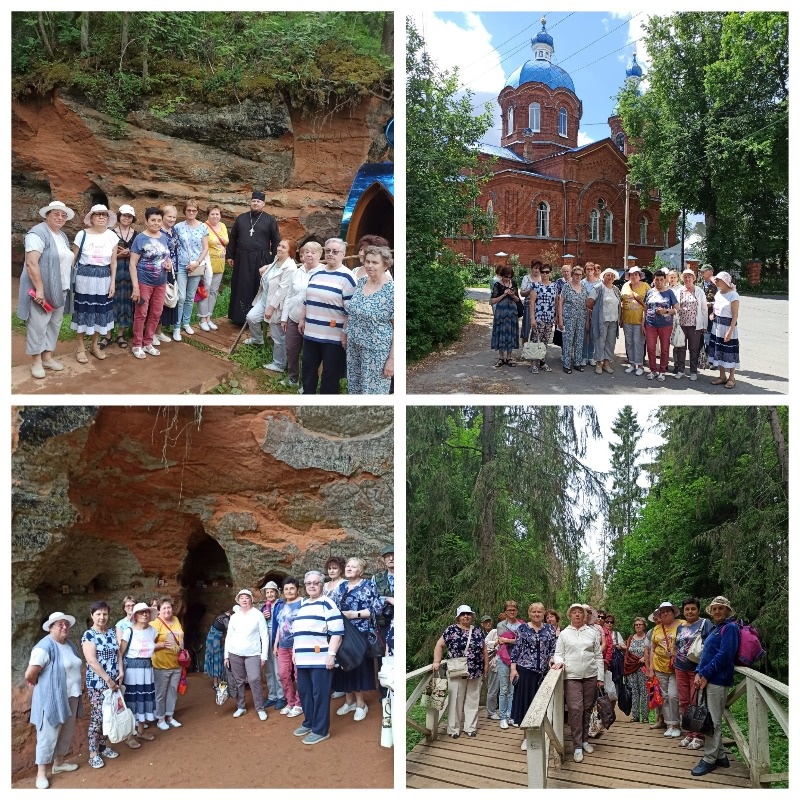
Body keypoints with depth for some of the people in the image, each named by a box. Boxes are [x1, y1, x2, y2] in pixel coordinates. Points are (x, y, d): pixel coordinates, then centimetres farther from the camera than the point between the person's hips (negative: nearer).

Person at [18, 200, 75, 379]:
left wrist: (67, 287, 16)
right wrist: (39, 289, -24)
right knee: (38, 325, -2)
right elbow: (31, 263, -21)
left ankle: (47, 357, 24)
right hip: (42, 290, -9)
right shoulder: (38, 233, -13)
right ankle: (36, 361, 7)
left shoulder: (63, 236, 15)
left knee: (54, 323, 13)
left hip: (60, 290, 9)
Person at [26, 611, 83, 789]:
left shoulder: (70, 645, 8)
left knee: (66, 732, 19)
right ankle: (41, 773, 12)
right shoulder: (45, 646, -19)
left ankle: (59, 763, 35)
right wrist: (43, 685, -6)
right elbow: (30, 674, -24)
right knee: (48, 735, 0)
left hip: (71, 697, 8)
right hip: (52, 698, -8)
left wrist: (76, 691, 10)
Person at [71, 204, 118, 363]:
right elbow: (73, 259, -1)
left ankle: (95, 345, 26)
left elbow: (113, 262, 6)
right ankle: (80, 347, 16)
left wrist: (112, 282, 3)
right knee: (83, 310, 3)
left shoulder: (112, 236, 1)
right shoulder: (82, 235, -6)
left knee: (100, 310, 9)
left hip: (103, 278, 3)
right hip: (84, 277, -3)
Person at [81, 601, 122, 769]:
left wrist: (121, 672, -4)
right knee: (97, 717, -4)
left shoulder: (112, 632, 8)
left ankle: (102, 746, 25)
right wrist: (108, 679, -18)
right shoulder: (88, 635, -11)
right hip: (97, 683, -6)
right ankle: (93, 753, 6)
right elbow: (92, 661, -17)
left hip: (113, 682, 6)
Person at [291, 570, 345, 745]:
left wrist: (331, 654, -18)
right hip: (303, 659, 8)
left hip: (320, 659, -8)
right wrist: (294, 652, 23)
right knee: (304, 693, 15)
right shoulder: (301, 605, 20)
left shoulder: (327, 604, -5)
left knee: (320, 695, -3)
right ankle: (309, 723, 29)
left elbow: (337, 632, -12)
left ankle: (321, 730, 4)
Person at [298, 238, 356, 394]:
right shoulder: (316, 273, 11)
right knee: (308, 368, 15)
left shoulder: (347, 277, -10)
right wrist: (302, 319, 18)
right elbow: (307, 299, 21)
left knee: (330, 374, 5)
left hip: (334, 336, -6)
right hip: (312, 332, 6)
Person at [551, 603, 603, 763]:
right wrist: (559, 661, -15)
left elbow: (598, 656, 9)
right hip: (572, 676, -2)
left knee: (587, 708, 8)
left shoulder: (592, 633, 8)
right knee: (575, 709, -10)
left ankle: (584, 740, 24)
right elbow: (558, 654, 8)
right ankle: (577, 746, -4)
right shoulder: (564, 634, 6)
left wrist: (600, 677, 5)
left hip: (590, 676, 2)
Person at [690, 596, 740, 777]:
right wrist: (699, 673, 5)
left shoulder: (730, 627, -9)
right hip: (707, 679, 9)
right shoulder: (715, 628, 19)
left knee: (713, 721, -4)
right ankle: (720, 755, 21)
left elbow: (724, 655, -18)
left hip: (718, 680, -9)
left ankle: (709, 759, 1)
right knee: (711, 720, 12)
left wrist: (705, 674, -15)